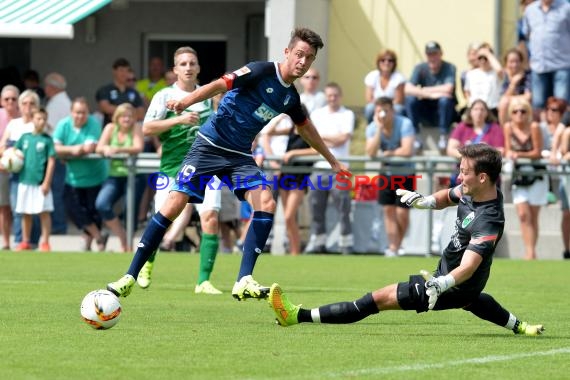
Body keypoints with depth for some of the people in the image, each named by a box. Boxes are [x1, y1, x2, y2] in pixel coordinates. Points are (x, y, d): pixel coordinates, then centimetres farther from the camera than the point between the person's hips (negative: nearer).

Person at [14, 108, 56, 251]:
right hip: (25, 181, 4)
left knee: (44, 212, -1)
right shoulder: (25, 137, 6)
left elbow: (51, 161, -6)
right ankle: (25, 241, 20)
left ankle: (45, 242, 5)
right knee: (25, 213, 11)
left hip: (41, 183, -4)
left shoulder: (47, 140, -4)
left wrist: (47, 182, -11)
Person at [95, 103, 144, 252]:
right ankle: (123, 239, -3)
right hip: (114, 175, 3)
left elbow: (138, 148, -19)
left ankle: (129, 245, 14)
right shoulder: (110, 128, 5)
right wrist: (106, 149, -28)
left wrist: (117, 150, -33)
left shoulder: (136, 129, -3)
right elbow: (99, 148, -3)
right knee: (101, 205, -18)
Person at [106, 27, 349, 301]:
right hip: (210, 145, -6)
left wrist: (332, 161, 39)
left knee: (266, 204, -18)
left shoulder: (290, 97, 9)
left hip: (240, 156, 6)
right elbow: (221, 84, -23)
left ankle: (244, 281, -17)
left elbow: (306, 128, 28)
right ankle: (131, 276, -4)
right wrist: (185, 102, -39)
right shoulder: (262, 72, -12)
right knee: (173, 205, -12)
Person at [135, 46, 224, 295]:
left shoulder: (207, 95, 12)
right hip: (173, 169, -3)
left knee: (210, 218, -16)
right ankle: (147, 263, 35)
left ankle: (204, 281, -13)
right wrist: (179, 119, -21)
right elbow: (147, 128, -14)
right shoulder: (165, 96, -3)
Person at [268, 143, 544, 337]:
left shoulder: (488, 222, -35)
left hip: (458, 283, -9)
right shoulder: (473, 191, -9)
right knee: (470, 298, 45)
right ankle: (518, 327, 63)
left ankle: (299, 316, -14)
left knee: (379, 298, -13)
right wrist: (423, 200, -8)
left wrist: (441, 284, -61)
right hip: (446, 272, 9)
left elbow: (467, 268, -43)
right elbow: (448, 197, 13)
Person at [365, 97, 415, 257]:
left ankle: (397, 245, 14)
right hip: (387, 172, 4)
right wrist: (379, 129, -26)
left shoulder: (404, 124, -20)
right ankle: (393, 247, 4)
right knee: (388, 210, -1)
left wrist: (390, 153, -16)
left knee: (402, 212, -6)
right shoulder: (372, 128, -8)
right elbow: (371, 153, -22)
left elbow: (407, 150, -30)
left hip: (405, 173, -4)